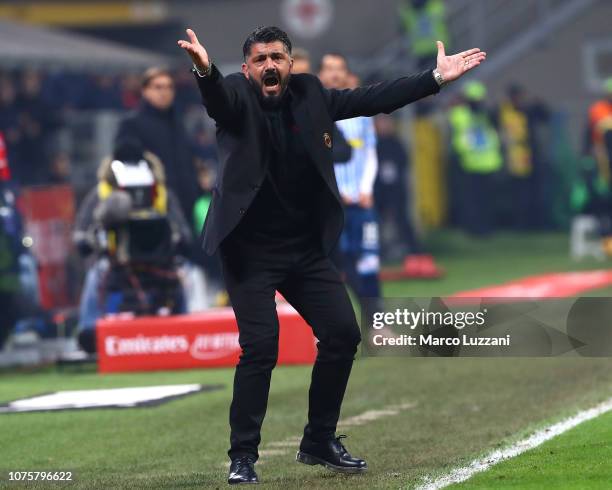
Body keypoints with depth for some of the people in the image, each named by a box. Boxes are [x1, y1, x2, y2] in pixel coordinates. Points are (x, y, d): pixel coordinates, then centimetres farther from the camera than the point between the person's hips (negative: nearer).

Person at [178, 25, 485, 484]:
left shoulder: (310, 93, 3)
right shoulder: (236, 95, -9)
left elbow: (371, 99, 8)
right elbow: (217, 97, -32)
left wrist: (435, 77, 4)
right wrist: (204, 69, -55)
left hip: (307, 247, 5)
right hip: (251, 250, -5)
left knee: (343, 334, 3)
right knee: (261, 346, -14)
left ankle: (319, 442, 20)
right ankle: (243, 457, -2)